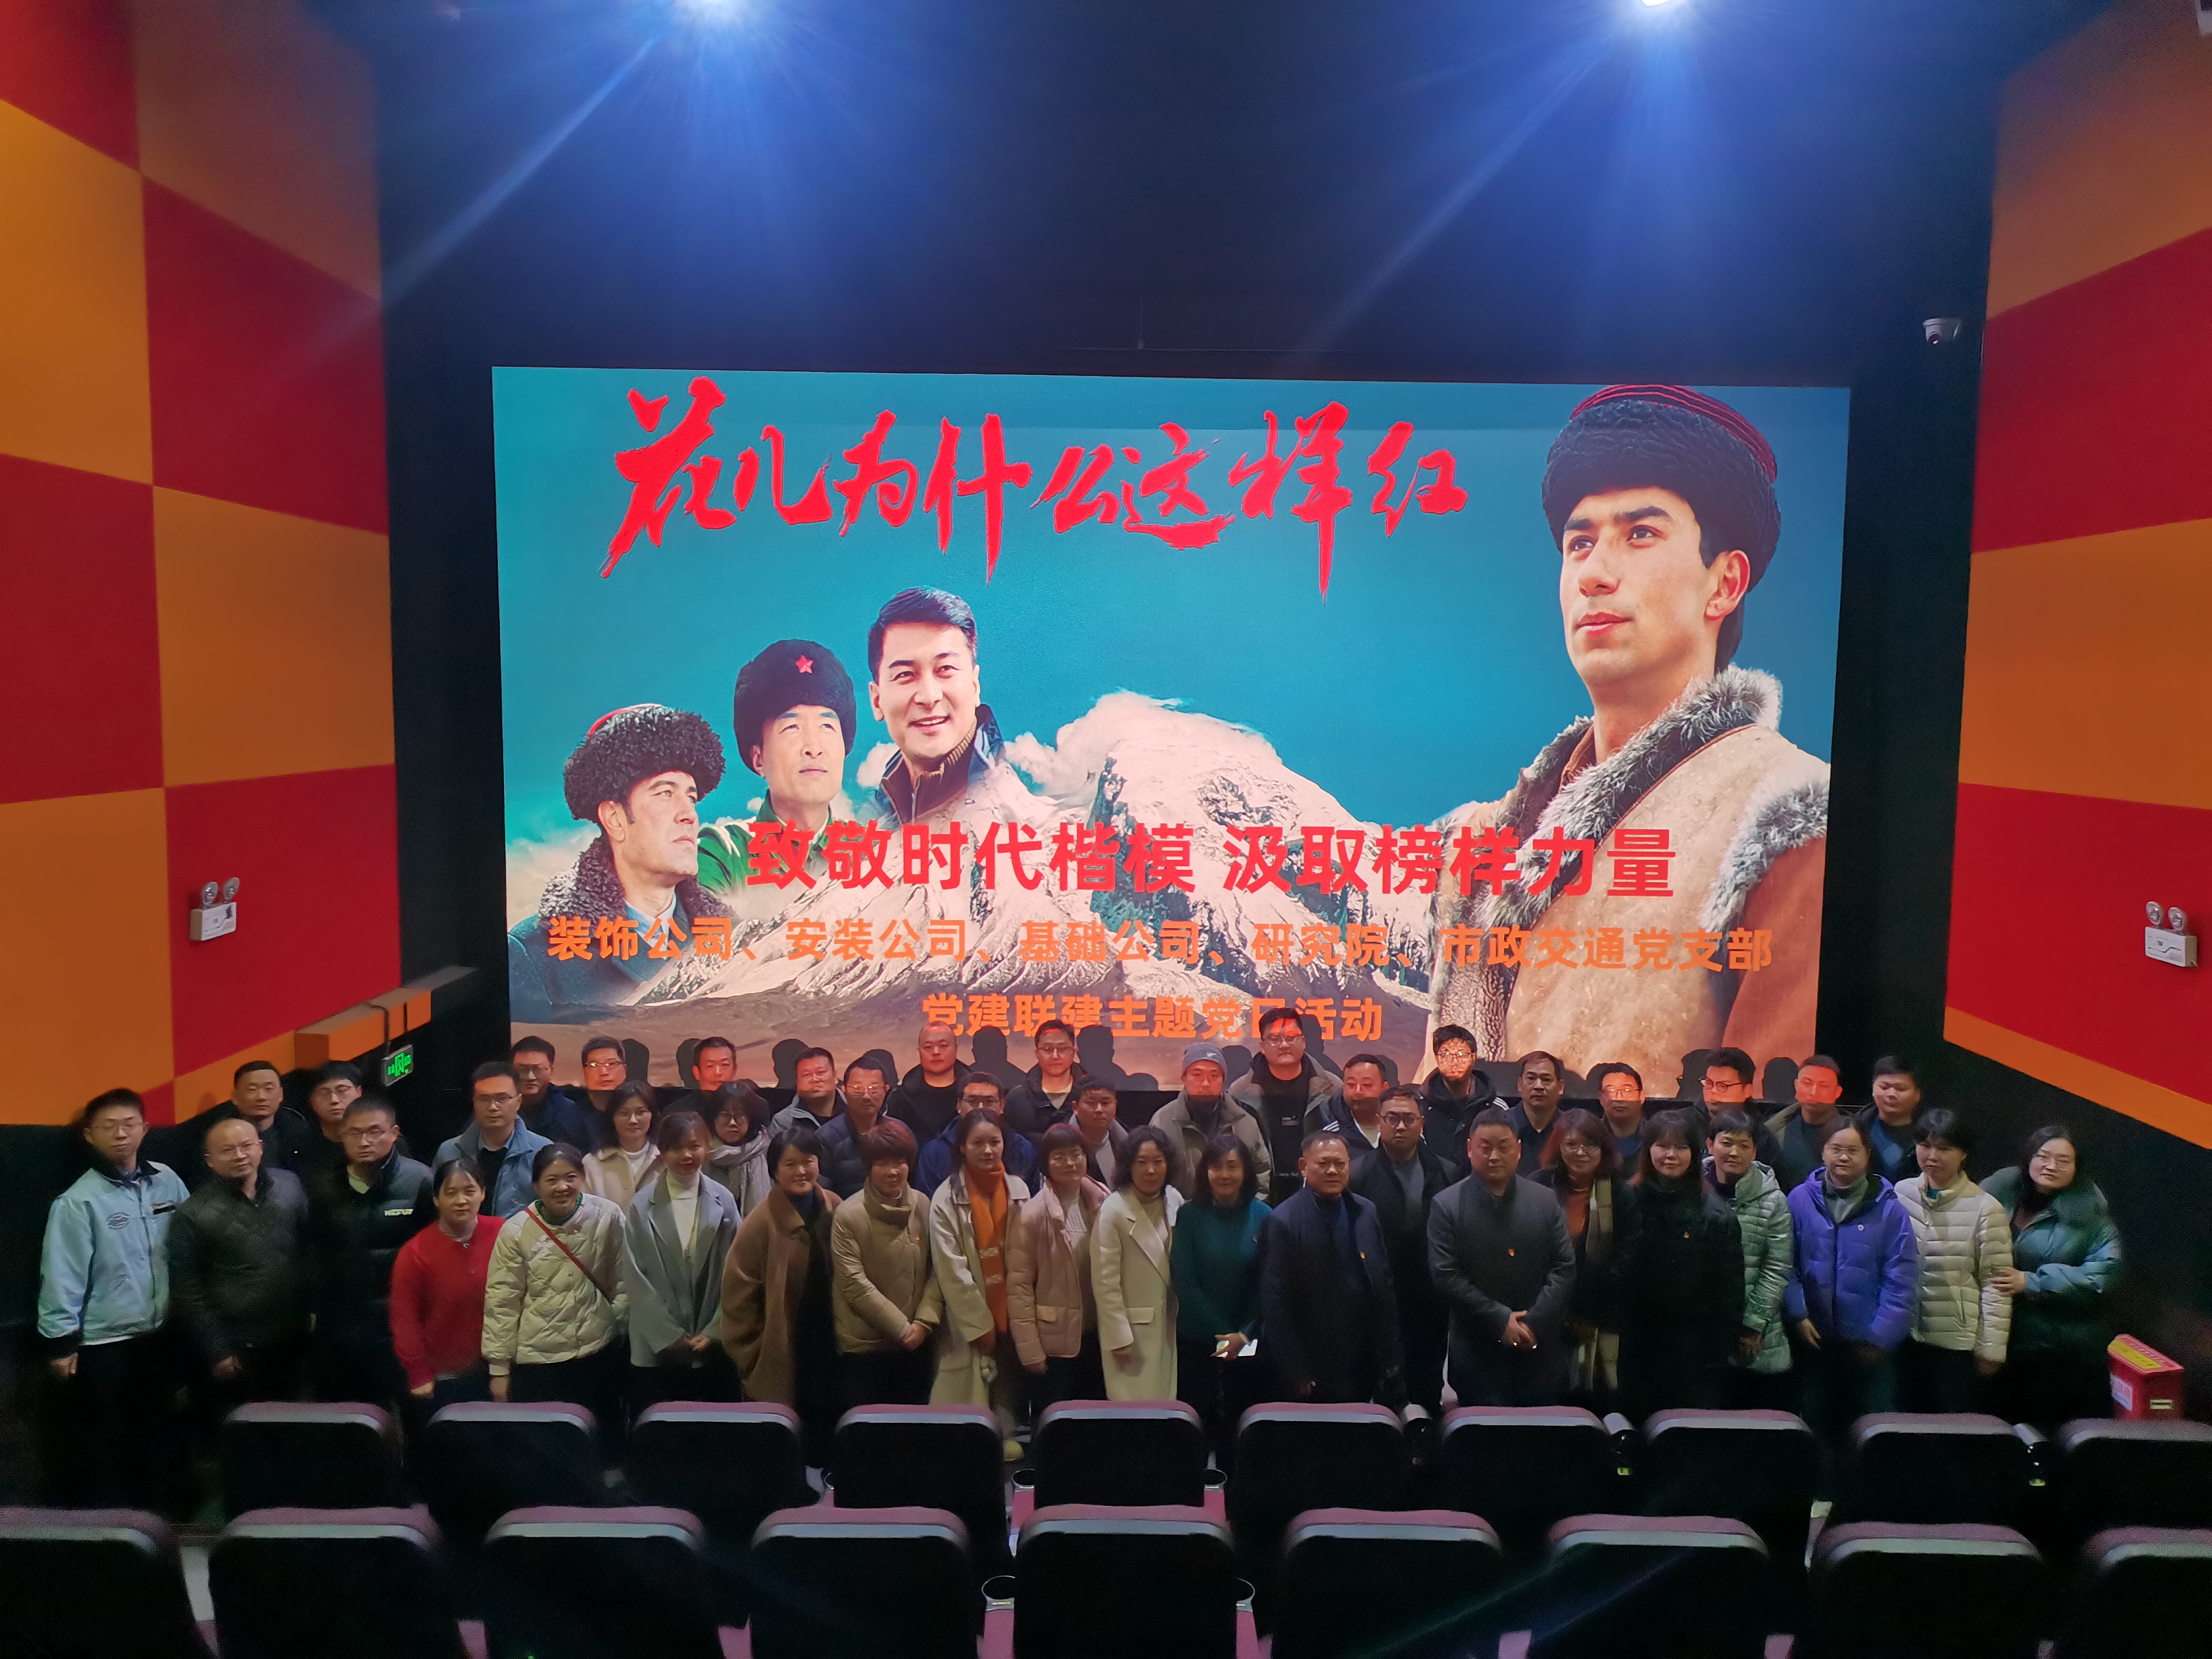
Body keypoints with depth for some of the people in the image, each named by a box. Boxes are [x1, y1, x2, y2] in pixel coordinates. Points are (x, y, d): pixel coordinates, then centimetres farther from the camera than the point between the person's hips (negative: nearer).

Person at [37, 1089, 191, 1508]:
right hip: (101, 1345, -4)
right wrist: (61, 1342, -11)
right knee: (101, 1451, 8)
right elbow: (62, 1276, -12)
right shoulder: (78, 1201, -14)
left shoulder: (167, 1181, 0)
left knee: (161, 1438, 16)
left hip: (161, 1336, 5)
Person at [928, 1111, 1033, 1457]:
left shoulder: (1018, 1190, 2)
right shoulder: (947, 1199, -9)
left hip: (1011, 1313, 3)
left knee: (1009, 1383, 10)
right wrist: (980, 1323, -11)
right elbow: (951, 1271, -10)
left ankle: (1007, 1437, 25)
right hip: (970, 1321, -3)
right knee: (974, 1392, -2)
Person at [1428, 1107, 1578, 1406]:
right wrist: (1500, 1320, -12)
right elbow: (1445, 1276, -8)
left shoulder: (1546, 1201, 5)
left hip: (1540, 1350, 2)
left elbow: (1564, 1268, 2)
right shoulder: (1447, 1205, -3)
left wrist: (1534, 1321, -9)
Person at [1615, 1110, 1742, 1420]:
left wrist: (1722, 1348, -7)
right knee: (1637, 1420, 10)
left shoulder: (1715, 1213, -6)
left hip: (1695, 1347, -3)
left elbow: (1729, 1288, -5)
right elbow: (1612, 1271, 7)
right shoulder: (1630, 1202, 3)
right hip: (1638, 1341, 3)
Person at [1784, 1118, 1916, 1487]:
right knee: (1817, 1425, 13)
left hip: (1869, 1345, -1)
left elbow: (1900, 1279, -8)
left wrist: (1880, 1337, -11)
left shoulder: (1890, 1208, -7)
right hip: (1815, 1339, 1)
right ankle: (1821, 1498, 27)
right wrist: (1797, 1314, -11)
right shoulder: (1801, 1200, -4)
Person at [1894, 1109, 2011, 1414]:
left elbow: (1995, 1283, -9)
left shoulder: (1985, 1209, -11)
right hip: (1904, 1336, 4)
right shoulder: (1900, 1194, 0)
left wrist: (1990, 1348, -8)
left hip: (1958, 1342, -4)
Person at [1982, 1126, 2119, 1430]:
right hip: (2001, 1338, 2)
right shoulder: (2001, 1191, 5)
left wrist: (2031, 1282, -17)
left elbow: (2103, 1276, -13)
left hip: (2066, 1351, -2)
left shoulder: (2089, 1213, -2)